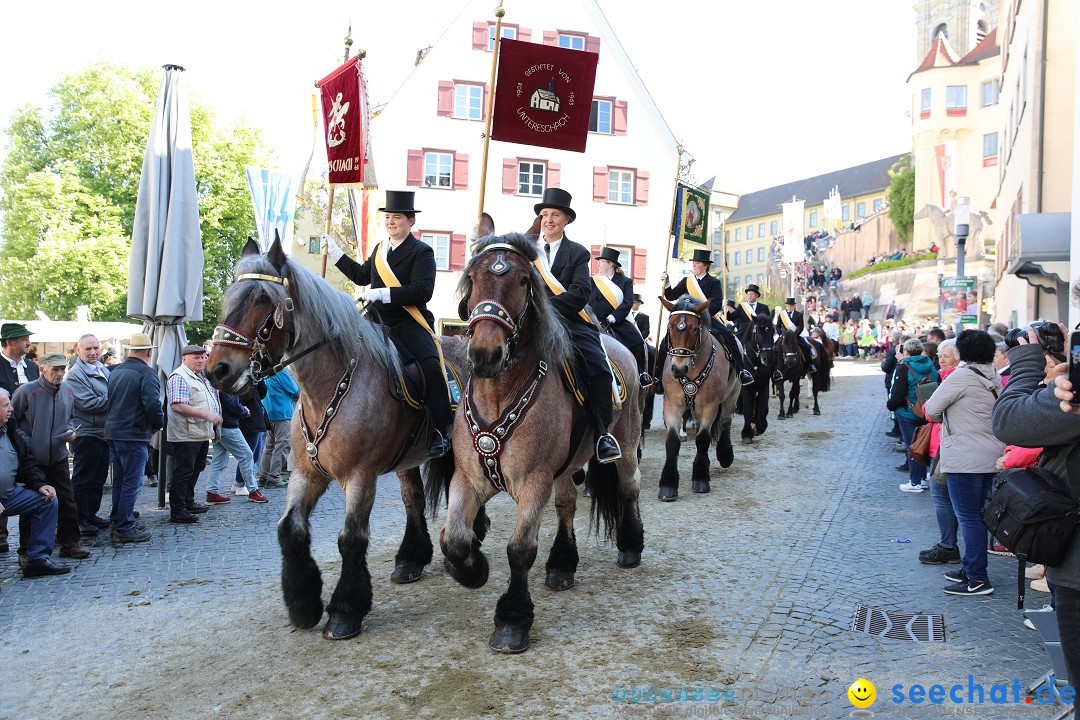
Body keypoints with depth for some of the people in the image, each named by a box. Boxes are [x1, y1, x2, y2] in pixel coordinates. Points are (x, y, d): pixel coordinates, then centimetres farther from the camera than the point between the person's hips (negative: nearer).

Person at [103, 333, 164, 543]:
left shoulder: (115, 371, 11)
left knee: (119, 480, 17)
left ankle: (118, 522, 26)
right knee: (132, 482, -3)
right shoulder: (146, 373, -13)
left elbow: (108, 401, 16)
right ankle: (124, 528, 0)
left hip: (113, 432, 8)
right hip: (134, 435, -8)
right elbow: (153, 405, -22)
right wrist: (158, 425, -5)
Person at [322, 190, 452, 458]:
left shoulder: (421, 252, -4)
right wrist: (334, 251, 32)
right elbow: (361, 275, 34)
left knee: (431, 366, -30)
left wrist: (381, 294, -22)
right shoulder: (380, 249, 19)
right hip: (380, 325, 8)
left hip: (410, 324, -7)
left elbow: (422, 291, -18)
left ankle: (442, 431, -20)